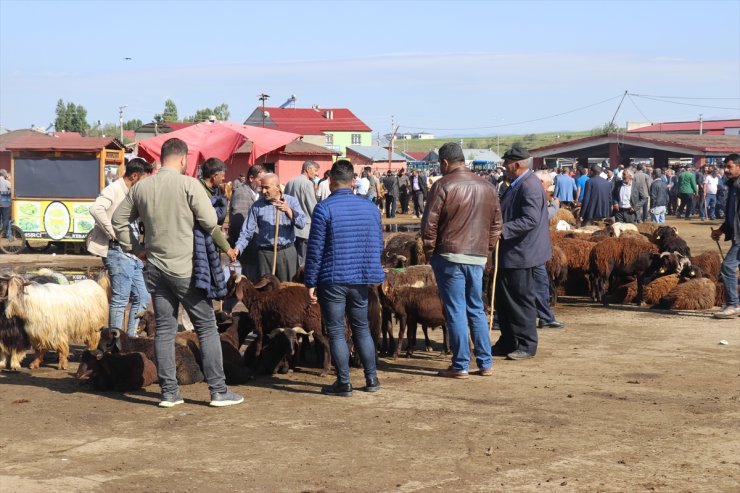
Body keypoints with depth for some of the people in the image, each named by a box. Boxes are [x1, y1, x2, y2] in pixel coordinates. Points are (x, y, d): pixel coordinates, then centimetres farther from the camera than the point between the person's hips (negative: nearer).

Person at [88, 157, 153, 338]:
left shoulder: (131, 194, 17)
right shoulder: (114, 190, -10)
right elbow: (96, 209, -29)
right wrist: (113, 233, -22)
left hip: (132, 253, 9)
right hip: (118, 252, -9)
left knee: (142, 297, 11)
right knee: (120, 299, -6)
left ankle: (131, 336, 19)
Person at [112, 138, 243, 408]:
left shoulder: (140, 187, 5)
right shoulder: (189, 184, -12)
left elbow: (118, 220, 12)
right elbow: (211, 222, -14)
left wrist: (136, 249, 15)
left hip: (155, 268, 5)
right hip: (185, 268, -5)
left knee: (164, 329, 10)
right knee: (206, 327, 3)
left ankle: (168, 392, 12)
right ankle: (218, 391, 4)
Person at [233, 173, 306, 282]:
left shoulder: (291, 201, 4)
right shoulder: (257, 206, 6)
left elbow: (302, 223, -9)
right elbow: (247, 231, 3)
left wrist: (288, 211, -24)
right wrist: (237, 248, -12)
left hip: (287, 252, -1)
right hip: (265, 254, 1)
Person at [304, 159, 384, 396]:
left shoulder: (324, 208, -12)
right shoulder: (370, 207, 4)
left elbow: (315, 249, -11)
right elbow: (379, 246, 11)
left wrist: (311, 282, -5)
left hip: (332, 280, -5)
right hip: (361, 280, 5)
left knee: (336, 332, 4)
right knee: (361, 328, 17)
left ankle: (344, 383, 6)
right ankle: (371, 379, 19)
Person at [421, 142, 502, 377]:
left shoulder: (443, 185, -8)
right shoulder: (488, 187, 10)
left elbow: (429, 223, -10)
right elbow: (496, 225, 14)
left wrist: (429, 250, 3)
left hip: (449, 255, -5)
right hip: (478, 257, 5)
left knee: (455, 311, -1)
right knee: (476, 309, 15)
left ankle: (460, 366, 2)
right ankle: (485, 364, 15)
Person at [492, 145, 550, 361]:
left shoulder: (530, 186, -19)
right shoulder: (517, 185, 14)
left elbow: (530, 220, -28)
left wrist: (502, 229, -29)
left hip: (521, 254, -11)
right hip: (510, 253, 11)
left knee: (521, 300, -2)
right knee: (504, 299, 15)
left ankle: (527, 345, 8)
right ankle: (508, 343, 25)